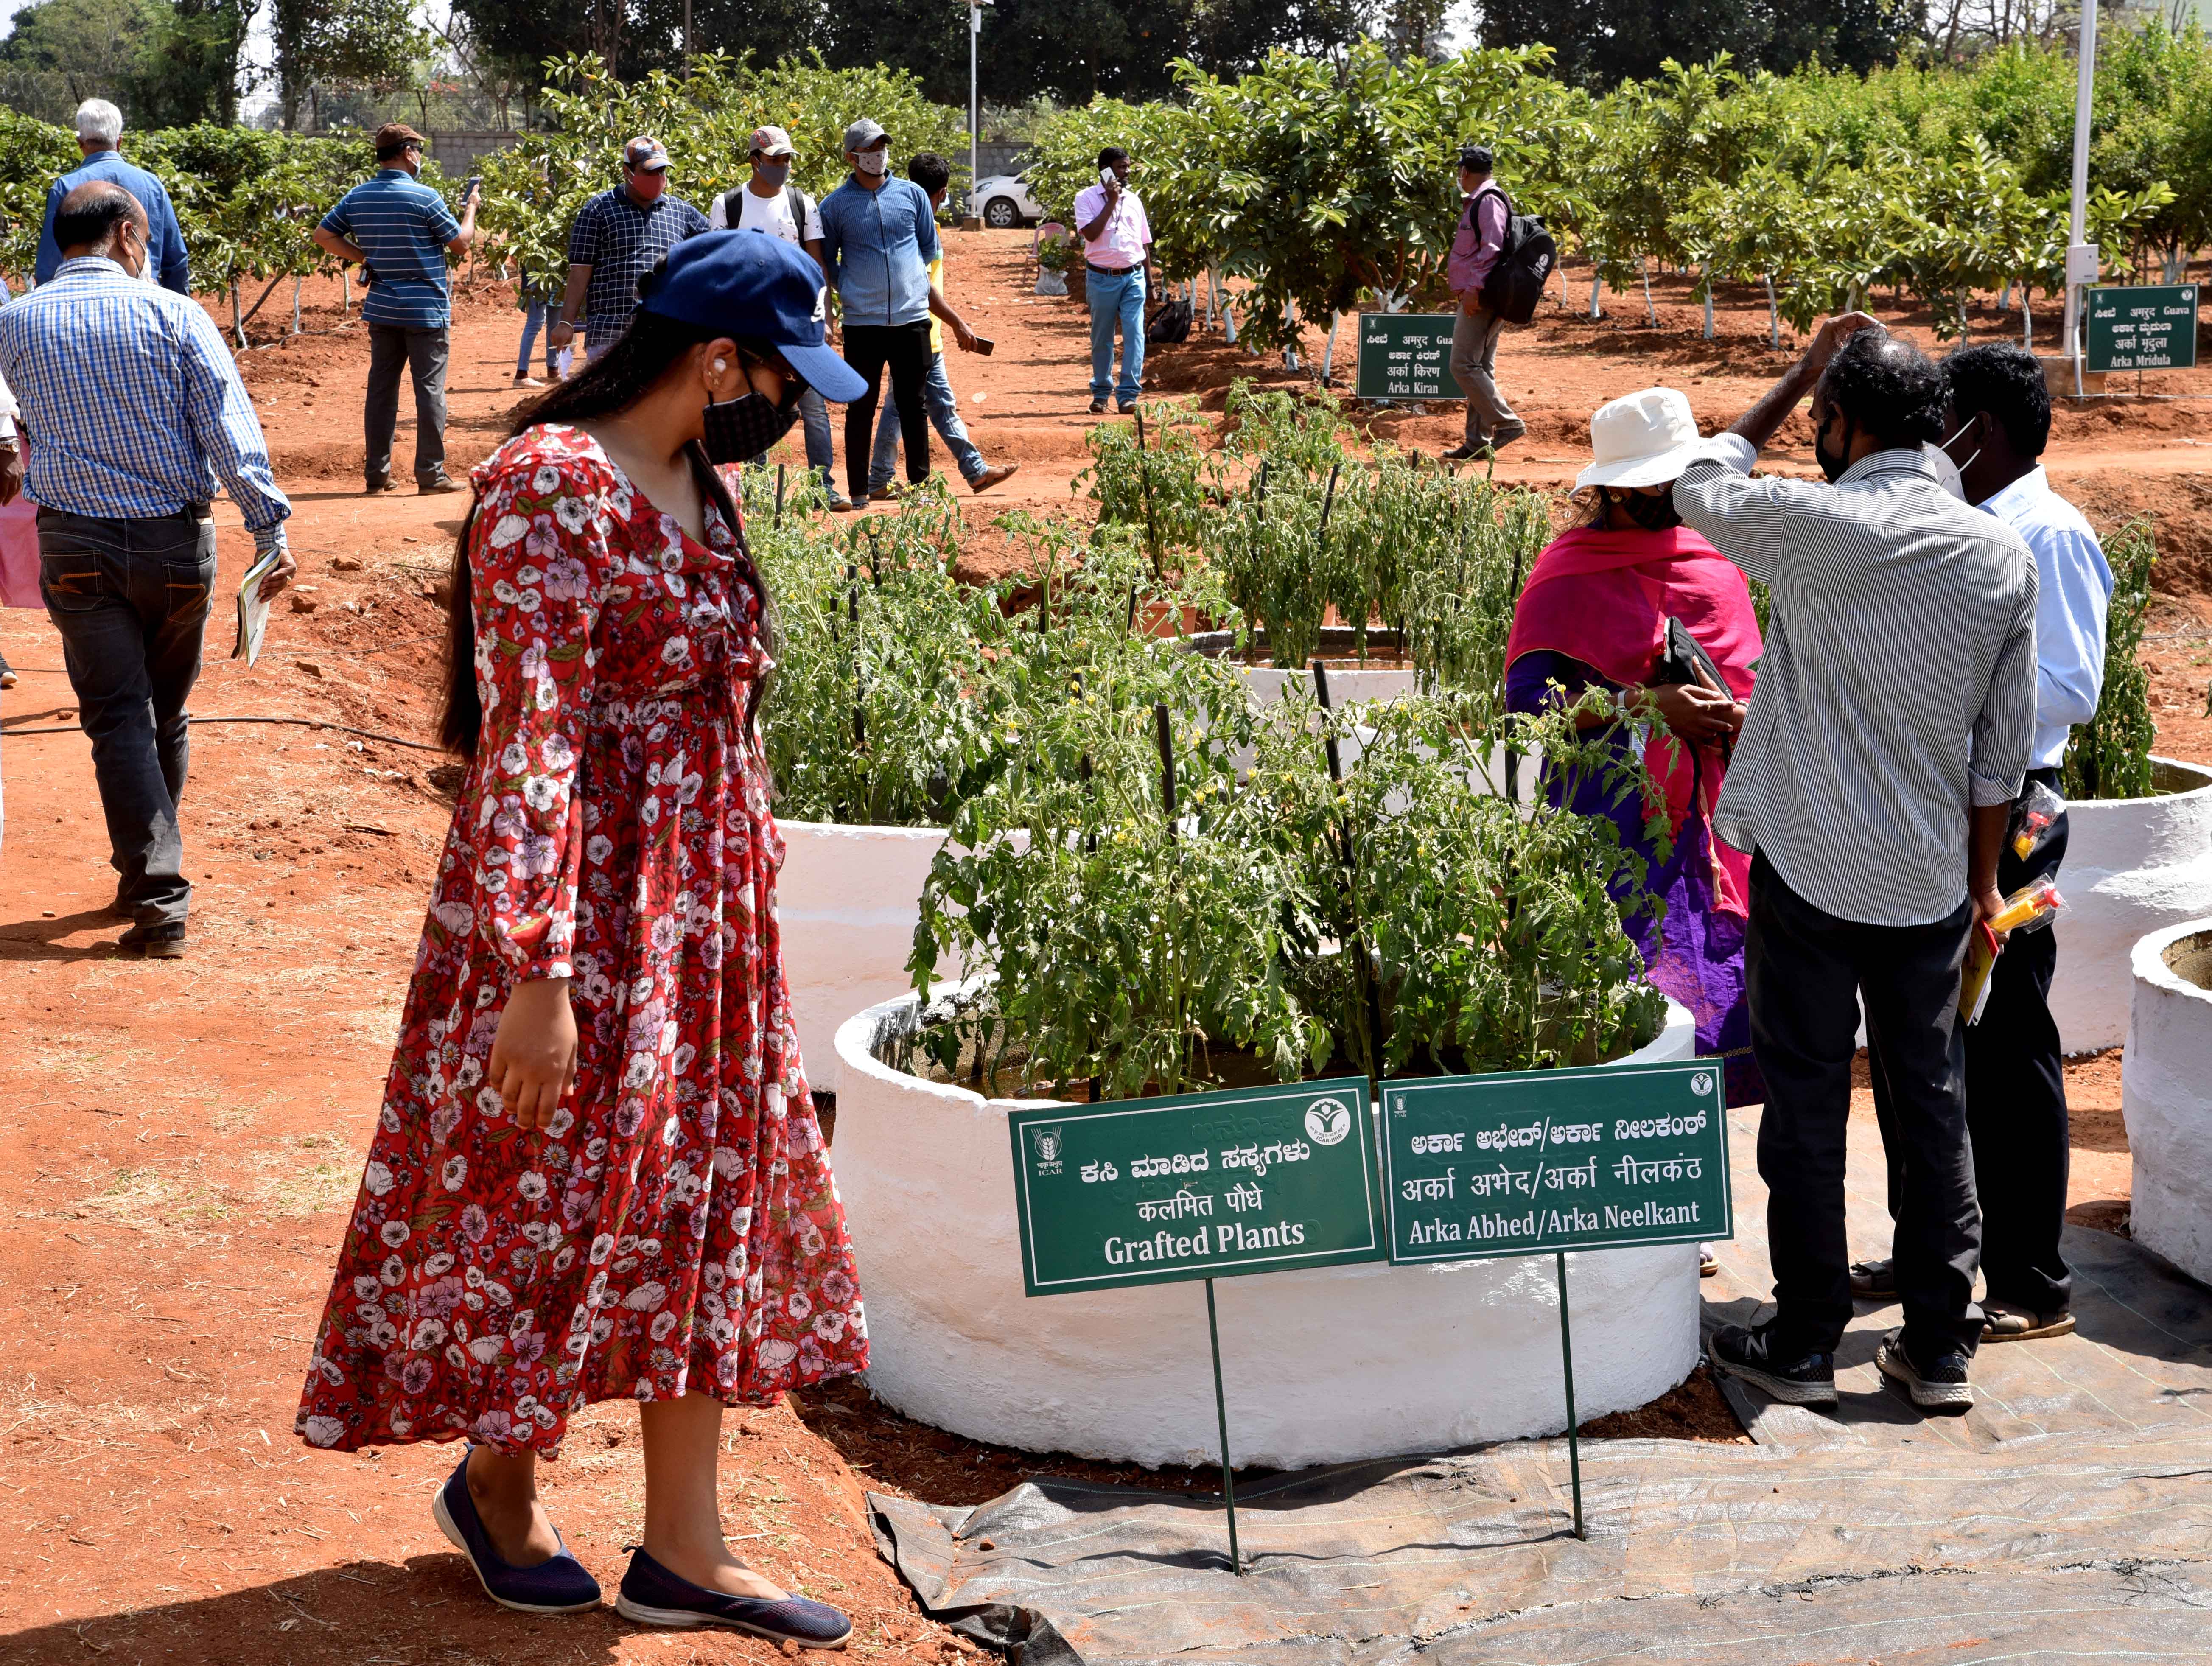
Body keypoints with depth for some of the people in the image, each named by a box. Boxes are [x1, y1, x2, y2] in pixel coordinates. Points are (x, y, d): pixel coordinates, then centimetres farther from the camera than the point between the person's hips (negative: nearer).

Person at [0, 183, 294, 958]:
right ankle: (146, 867, 31)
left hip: (76, 544, 0)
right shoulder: (174, 315, -6)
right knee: (166, 715, 17)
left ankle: (158, 899, -8)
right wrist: (269, 526, -12)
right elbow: (230, 429, -12)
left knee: (117, 720, 1)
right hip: (176, 542, 0)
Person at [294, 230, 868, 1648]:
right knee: (548, 1199, 4)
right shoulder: (551, 490, -18)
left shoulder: (696, 487, 10)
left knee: (704, 1200, 10)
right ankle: (497, 1480, 28)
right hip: (578, 897, -9)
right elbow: (527, 742, -22)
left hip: (706, 908, 9)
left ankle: (684, 1549, 18)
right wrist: (537, 976, -24)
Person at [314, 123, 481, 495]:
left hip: (381, 309, 5)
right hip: (426, 310, -5)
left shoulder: (357, 197, 4)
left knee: (381, 388, 10)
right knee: (430, 389, -1)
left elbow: (323, 234, 7)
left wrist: (364, 257, 9)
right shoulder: (423, 197, -13)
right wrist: (470, 208, 10)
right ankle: (431, 474, -1)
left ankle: (377, 474, 12)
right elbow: (461, 244, -6)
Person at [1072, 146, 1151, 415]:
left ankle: (1128, 394, -9)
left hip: (1133, 277, 2)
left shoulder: (1134, 200, 11)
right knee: (1101, 339, 7)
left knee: (1134, 335, -9)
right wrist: (1111, 202, -14)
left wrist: (1150, 281, 11)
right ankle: (1101, 393, 19)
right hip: (1102, 278, -2)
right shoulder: (1087, 198, -1)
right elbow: (1090, 233, -16)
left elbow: (1145, 243, 16)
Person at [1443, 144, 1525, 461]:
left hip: (1480, 298, -11)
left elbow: (1492, 247, -21)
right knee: (1480, 369, 10)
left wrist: (1474, 288, -24)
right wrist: (1456, 274, 23)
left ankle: (1506, 423, -13)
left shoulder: (1489, 200, -13)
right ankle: (1478, 441, 12)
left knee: (1464, 366, -13)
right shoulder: (1481, 200, 19)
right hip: (1480, 300, 11)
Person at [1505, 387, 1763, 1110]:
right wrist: (1650, 704, -16)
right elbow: (1529, 696, -11)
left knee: (1724, 981, 0)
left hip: (1709, 815, 5)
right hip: (1616, 816, -5)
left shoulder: (1715, 563, 15)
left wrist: (1744, 715, -2)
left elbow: (1752, 672, 22)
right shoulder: (1568, 574, -3)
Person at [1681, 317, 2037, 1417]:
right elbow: (2003, 748, 6)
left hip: (1810, 873, -4)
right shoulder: (2001, 555, 0)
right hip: (1932, 882, 4)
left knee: (1805, 1109, 6)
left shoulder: (1812, 526, -14)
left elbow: (1702, 487, 8)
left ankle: (1804, 1345, 13)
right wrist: (1982, 880, 15)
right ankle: (1941, 1347, 17)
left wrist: (1797, 380, 13)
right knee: (1932, 1105, 12)